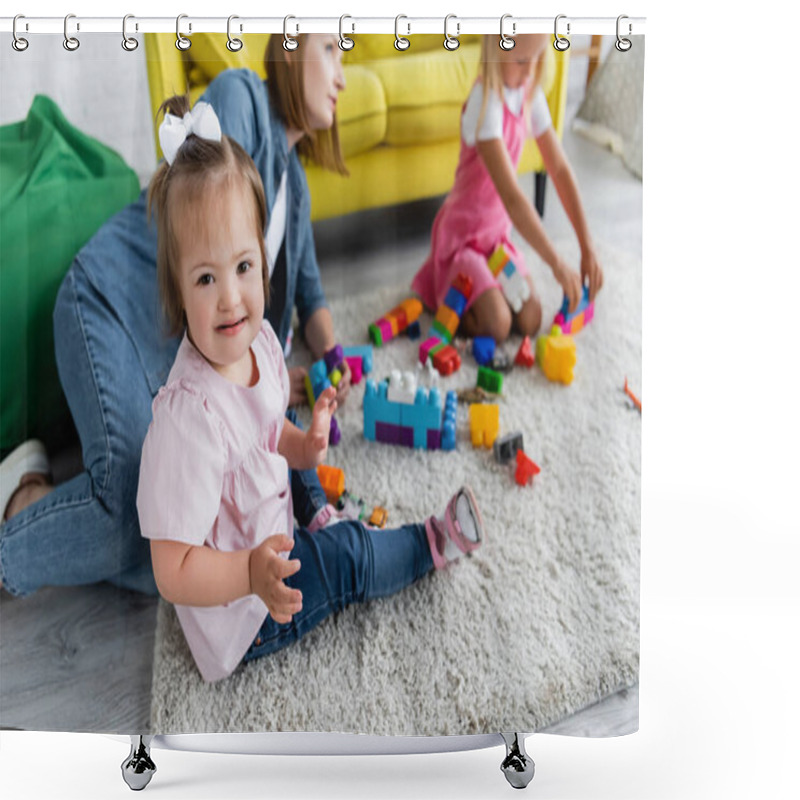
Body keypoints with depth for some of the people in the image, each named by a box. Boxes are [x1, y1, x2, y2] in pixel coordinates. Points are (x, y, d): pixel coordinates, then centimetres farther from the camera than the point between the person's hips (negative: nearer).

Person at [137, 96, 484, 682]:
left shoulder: (260, 341, -10)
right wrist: (253, 572, -44)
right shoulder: (188, 414, -36)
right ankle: (434, 543, 21)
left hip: (270, 545, 8)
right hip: (237, 620, -8)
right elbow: (172, 574, -31)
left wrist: (304, 446, -6)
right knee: (350, 557, -2)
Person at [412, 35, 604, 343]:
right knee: (497, 326, -20)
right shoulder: (485, 103, -27)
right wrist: (558, 266, -34)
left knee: (530, 322, -7)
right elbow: (511, 196, -34)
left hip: (497, 231, 6)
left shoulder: (530, 93, -3)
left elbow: (560, 169, -4)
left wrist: (588, 249, -11)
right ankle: (447, 294, 9)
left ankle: (470, 284, 19)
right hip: (462, 234, -6)